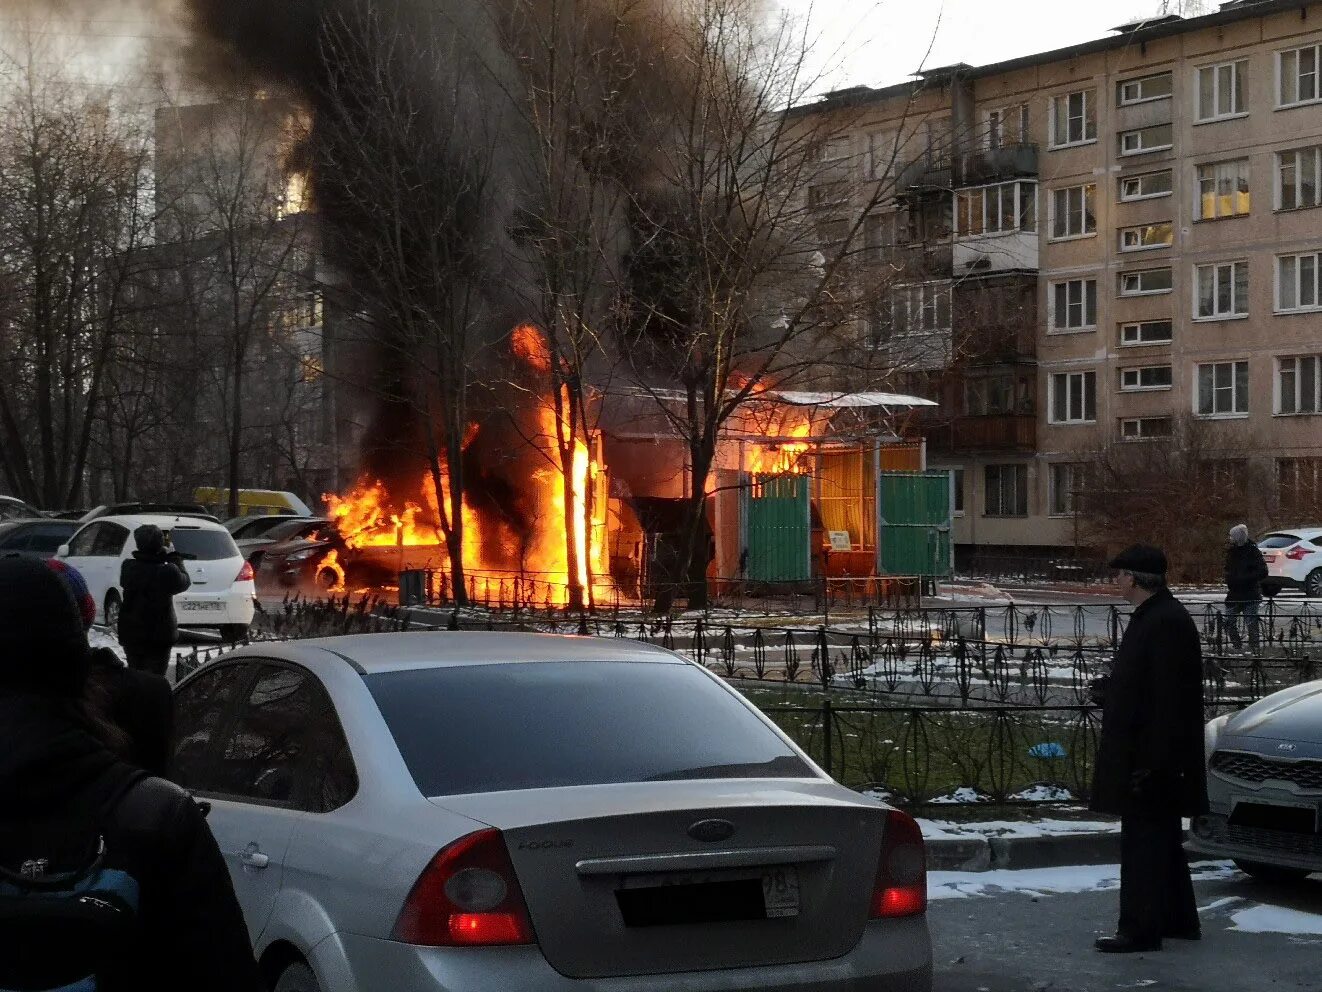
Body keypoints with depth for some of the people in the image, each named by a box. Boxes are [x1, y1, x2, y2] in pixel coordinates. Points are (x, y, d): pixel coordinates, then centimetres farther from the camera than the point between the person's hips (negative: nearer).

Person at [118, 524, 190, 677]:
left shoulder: (128, 567, -10)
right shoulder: (168, 572, -21)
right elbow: (185, 581, -3)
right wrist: (176, 560, 12)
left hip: (130, 634, 4)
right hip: (159, 636, -4)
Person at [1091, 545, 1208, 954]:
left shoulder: (1166, 622, -19)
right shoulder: (1153, 617, 13)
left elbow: (1167, 700, -23)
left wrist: (1152, 761, -24)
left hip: (1151, 754, -11)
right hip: (1143, 753, 11)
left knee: (1144, 841, -6)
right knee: (1161, 841, 18)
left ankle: (1141, 929, -2)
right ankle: (1178, 920, 27)